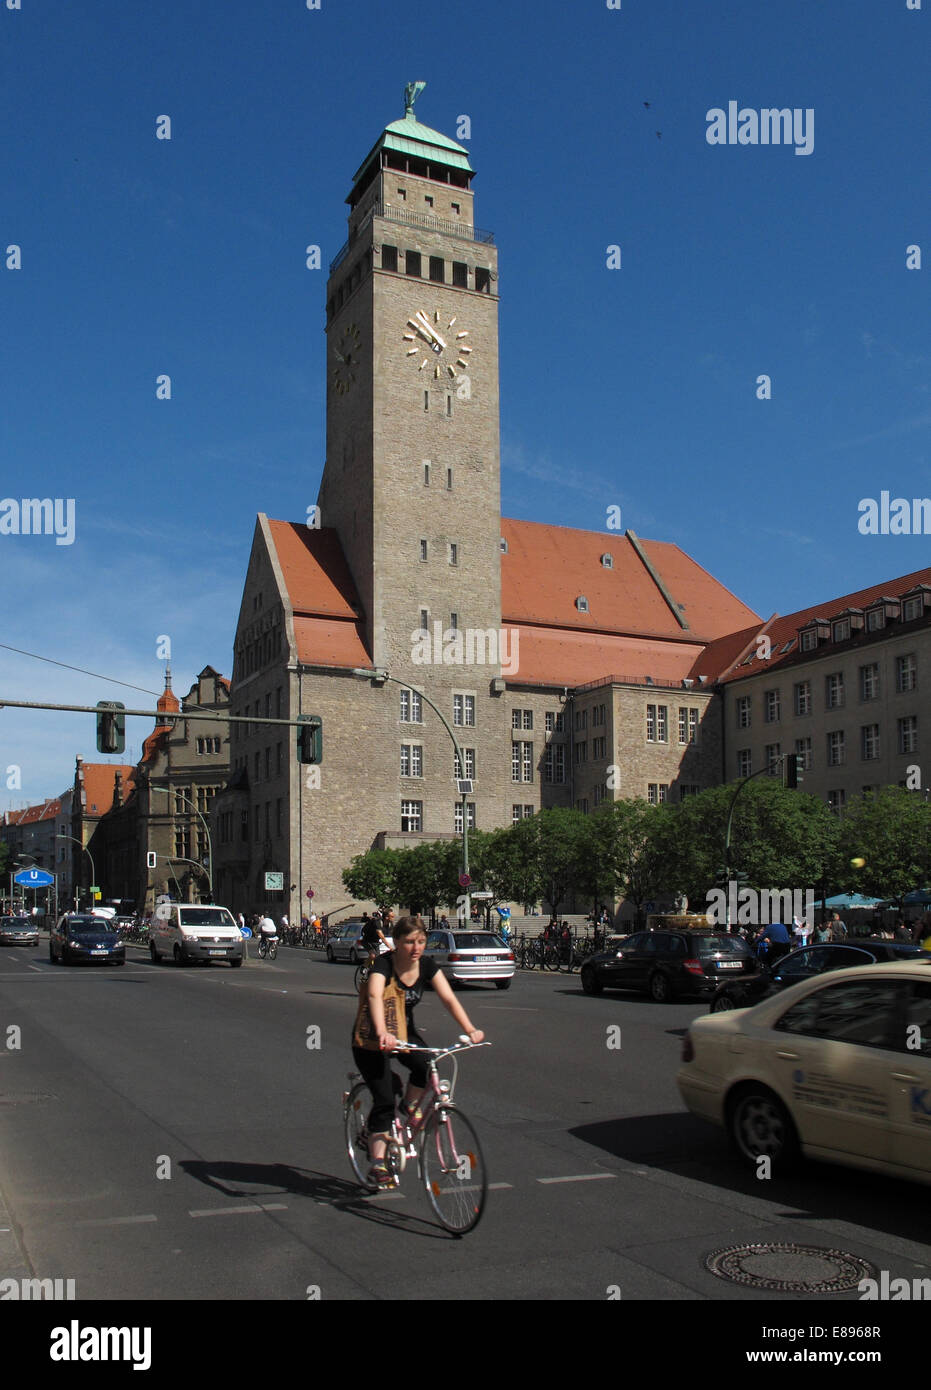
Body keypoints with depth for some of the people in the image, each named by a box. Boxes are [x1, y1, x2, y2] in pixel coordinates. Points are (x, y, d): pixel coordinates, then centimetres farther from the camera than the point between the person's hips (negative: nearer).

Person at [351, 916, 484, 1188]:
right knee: (384, 1100, -13)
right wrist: (382, 1033, -61)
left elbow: (448, 998, -18)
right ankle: (377, 1165, -1)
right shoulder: (384, 964, -25)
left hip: (404, 1032, 4)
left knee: (426, 1066, -26)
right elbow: (374, 996, -43)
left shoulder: (427, 966, -10)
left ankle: (410, 1110, 2)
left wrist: (469, 1029, -33)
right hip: (371, 1038, -4)